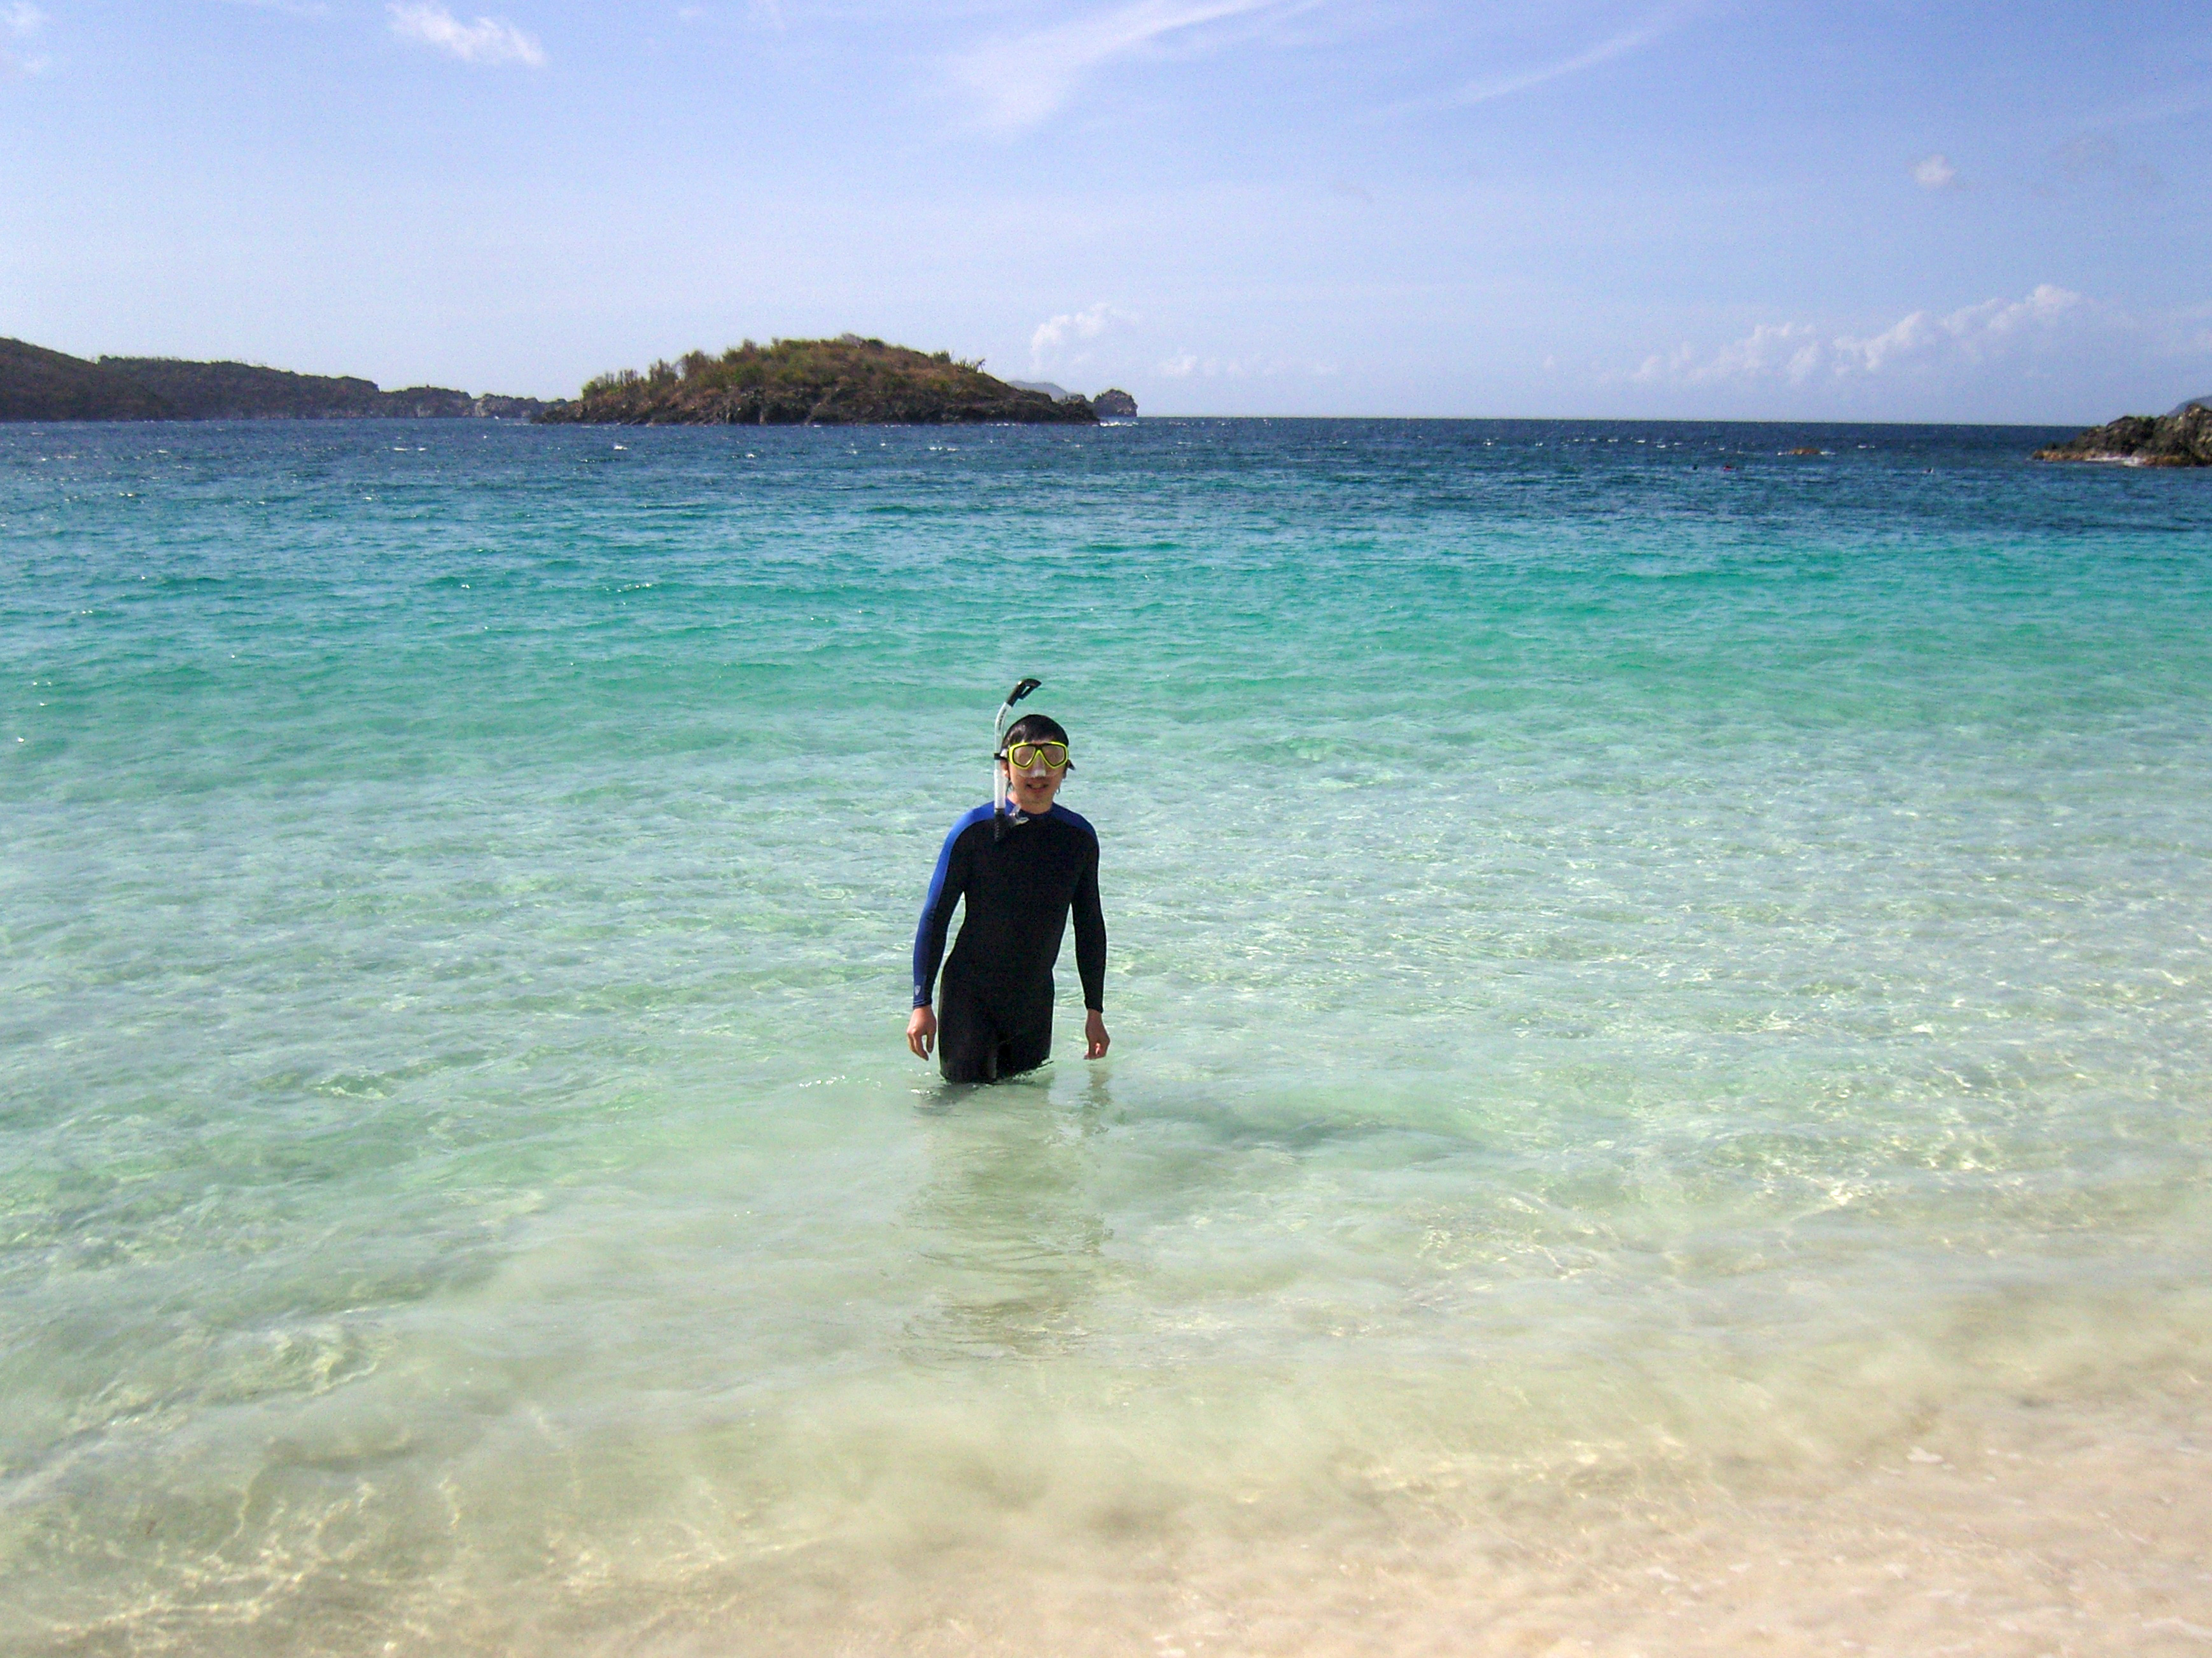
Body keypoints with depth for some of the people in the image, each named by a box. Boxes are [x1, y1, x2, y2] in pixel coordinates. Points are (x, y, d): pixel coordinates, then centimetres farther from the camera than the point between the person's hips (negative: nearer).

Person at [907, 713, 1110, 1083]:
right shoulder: (975, 830, -10)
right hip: (969, 997, -4)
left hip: (1035, 1002, 4)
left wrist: (1095, 1012, 11)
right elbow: (935, 917, -6)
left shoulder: (1079, 837, 1)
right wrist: (922, 1004, -9)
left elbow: (1090, 926, 10)